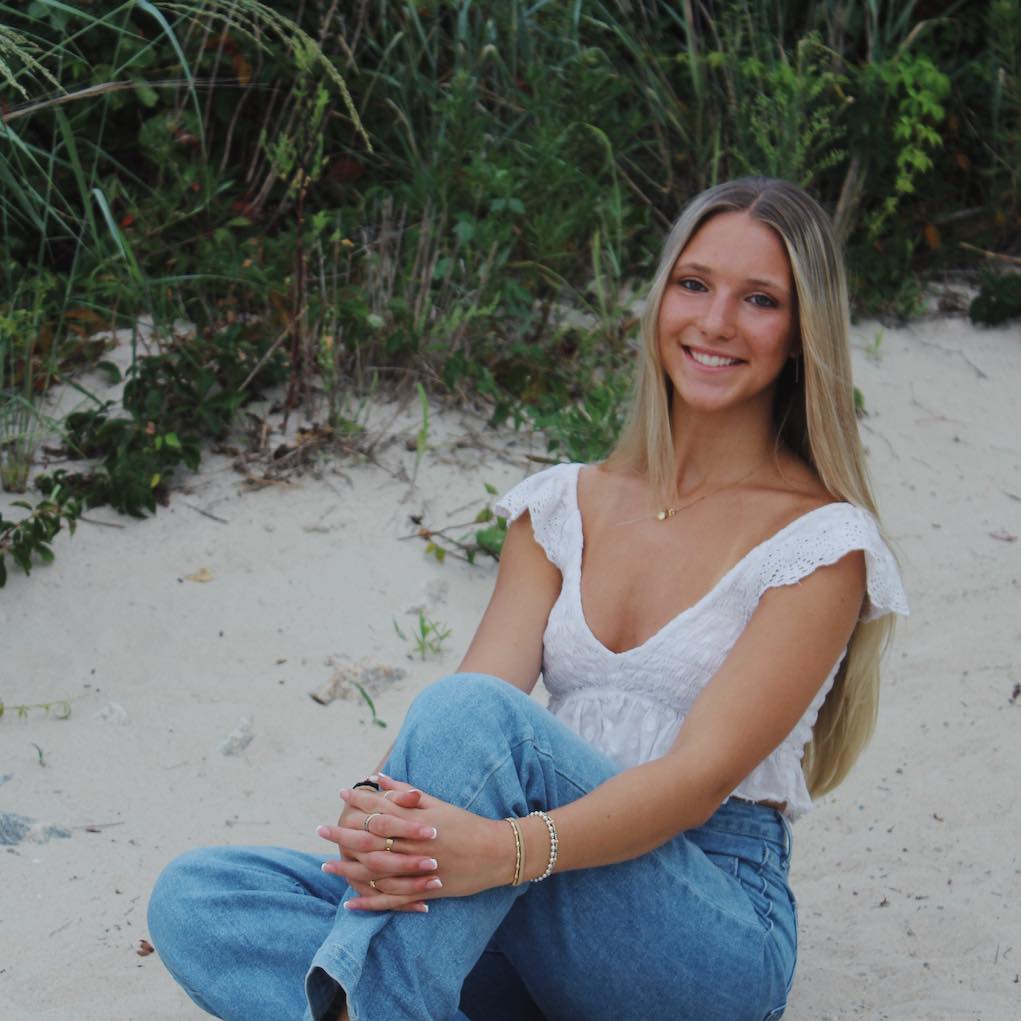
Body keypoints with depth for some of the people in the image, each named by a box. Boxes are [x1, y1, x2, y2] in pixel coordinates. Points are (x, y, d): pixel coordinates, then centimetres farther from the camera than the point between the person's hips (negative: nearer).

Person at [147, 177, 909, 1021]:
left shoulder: (823, 540, -3)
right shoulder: (565, 507, 12)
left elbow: (705, 772, -15)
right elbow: (489, 681, -2)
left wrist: (507, 848, -34)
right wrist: (383, 813, -27)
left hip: (712, 939, -5)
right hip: (554, 926, 5)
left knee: (471, 714, -32)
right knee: (194, 898, -16)